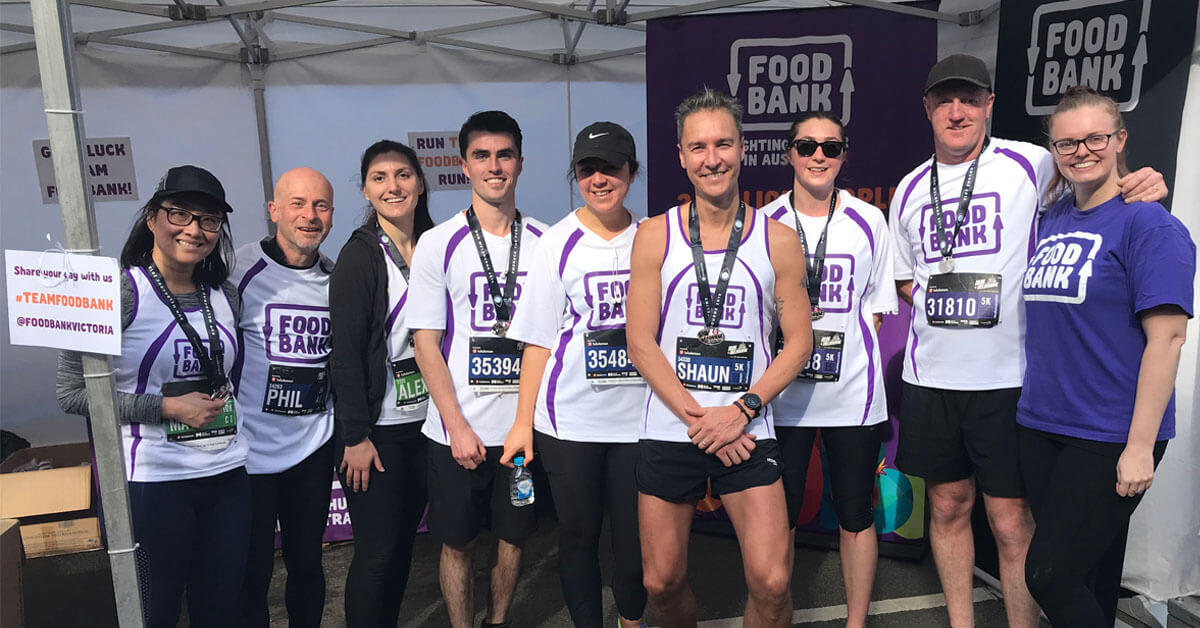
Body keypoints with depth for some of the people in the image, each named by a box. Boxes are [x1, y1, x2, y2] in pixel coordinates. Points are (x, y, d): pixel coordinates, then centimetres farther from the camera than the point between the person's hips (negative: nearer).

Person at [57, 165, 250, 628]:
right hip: (152, 482, -5)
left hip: (227, 475, 5)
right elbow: (72, 393, -11)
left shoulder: (225, 296, 7)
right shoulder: (119, 292, -10)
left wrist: (223, 404, 6)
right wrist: (167, 408, -17)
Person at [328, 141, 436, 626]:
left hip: (424, 422, 6)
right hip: (377, 429, -6)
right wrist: (355, 437, -16)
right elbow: (345, 353, -14)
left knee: (403, 541, 16)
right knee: (377, 552, 2)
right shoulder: (360, 256, -11)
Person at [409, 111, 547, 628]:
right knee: (457, 543, 11)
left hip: (525, 423, 2)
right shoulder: (439, 245, -4)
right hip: (458, 429, -2)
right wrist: (458, 426, -10)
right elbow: (425, 343, -4)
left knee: (514, 535, 16)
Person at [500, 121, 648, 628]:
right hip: (569, 419, -1)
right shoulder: (557, 243, 0)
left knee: (635, 536, 8)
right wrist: (523, 421, -3)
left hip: (638, 414, 1)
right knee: (577, 533, 10)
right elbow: (538, 340, 0)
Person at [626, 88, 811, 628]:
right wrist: (697, 418, -11)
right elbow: (641, 343, -3)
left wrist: (741, 410, -11)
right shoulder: (655, 236, 1)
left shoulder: (778, 240, 2)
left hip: (748, 431, 0)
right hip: (668, 431, 1)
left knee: (772, 583, -6)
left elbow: (798, 341, 2)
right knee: (662, 582, 9)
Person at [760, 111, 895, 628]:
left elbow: (876, 310, 8)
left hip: (851, 391, 1)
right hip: (781, 392, 0)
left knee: (856, 516, 10)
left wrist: (849, 357, -4)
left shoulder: (869, 222, 4)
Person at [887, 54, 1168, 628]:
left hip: (1007, 377, -4)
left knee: (1011, 522, 2)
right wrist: (935, 298, 0)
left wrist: (1142, 187, -13)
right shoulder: (911, 188, 10)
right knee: (948, 507, 15)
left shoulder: (1029, 165, -3)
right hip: (929, 376, 4)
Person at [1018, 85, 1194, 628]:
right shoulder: (1051, 219, 10)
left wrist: (1140, 446, -18)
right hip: (1041, 425, 6)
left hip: (1109, 438, -6)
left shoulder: (1148, 224, -9)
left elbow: (1166, 336, -15)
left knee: (1049, 575, -5)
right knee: (1087, 570, 16)